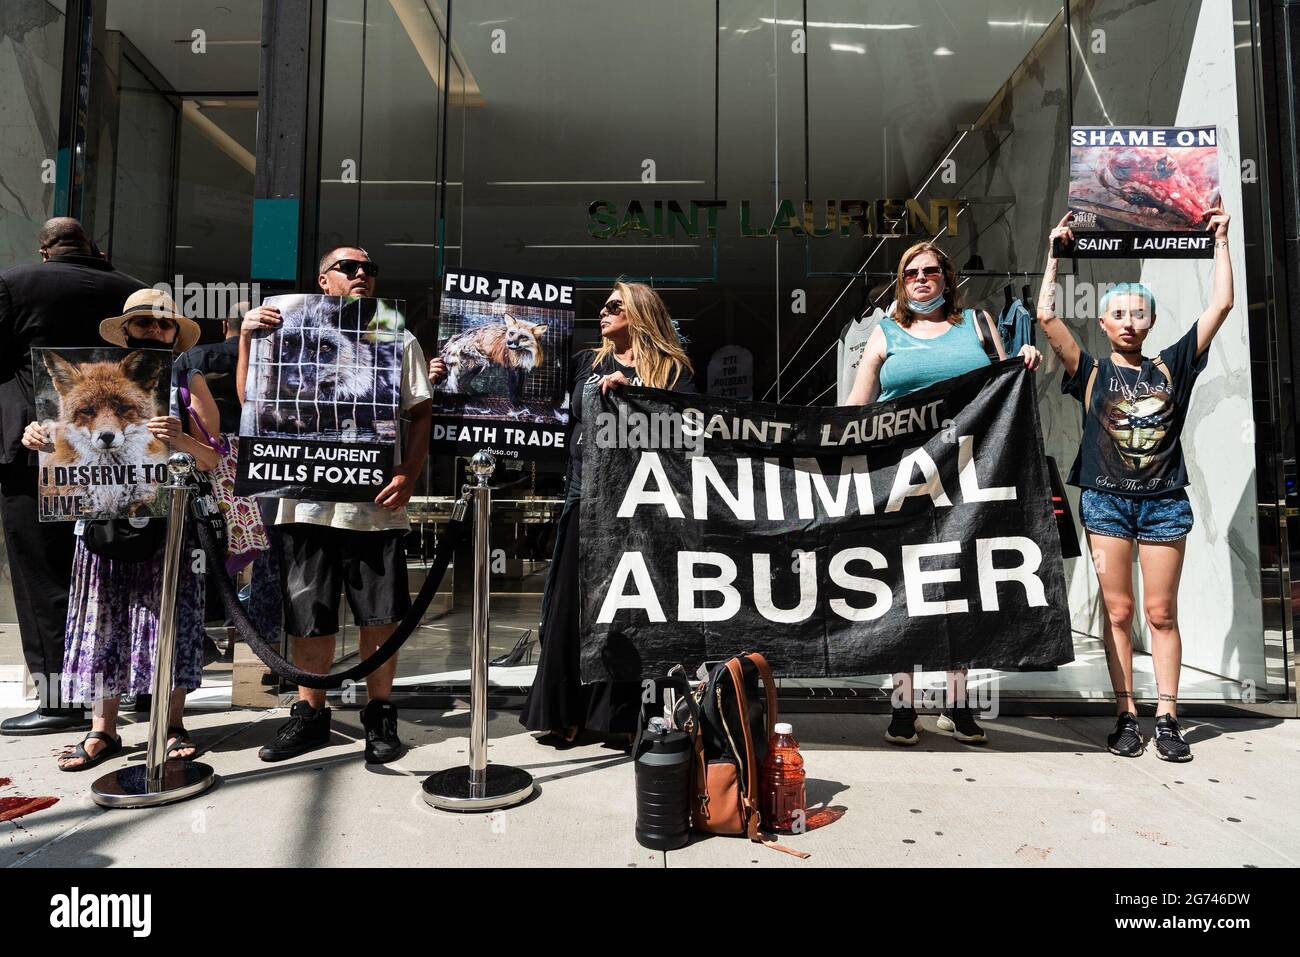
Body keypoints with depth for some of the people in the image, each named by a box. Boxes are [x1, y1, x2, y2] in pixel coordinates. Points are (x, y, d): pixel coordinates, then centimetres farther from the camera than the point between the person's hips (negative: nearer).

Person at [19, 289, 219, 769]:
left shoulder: (187, 381, 4)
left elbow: (211, 459, -3)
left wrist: (180, 440, -22)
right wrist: (41, 436, -8)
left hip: (170, 518, -2)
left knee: (170, 616, 1)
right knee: (104, 618, 5)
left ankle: (173, 724, 12)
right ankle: (103, 729, 15)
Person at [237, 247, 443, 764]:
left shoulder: (400, 341, 12)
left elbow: (421, 414, 6)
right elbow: (251, 402, 8)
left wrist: (408, 475, -8)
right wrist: (247, 338, -4)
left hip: (376, 504, -1)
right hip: (306, 501, 1)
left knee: (381, 616, 3)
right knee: (309, 619, 7)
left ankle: (380, 714, 19)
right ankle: (309, 715, 24)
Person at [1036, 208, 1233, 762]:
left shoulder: (1170, 368, 9)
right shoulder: (1092, 372, 4)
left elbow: (1221, 305, 6)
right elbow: (1045, 316, -5)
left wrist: (1220, 241, 10)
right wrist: (1055, 252, 0)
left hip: (1164, 502, 1)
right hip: (1106, 500, -1)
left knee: (1161, 613, 4)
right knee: (1118, 612, 2)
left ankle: (1167, 719, 11)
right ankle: (1126, 717, 9)